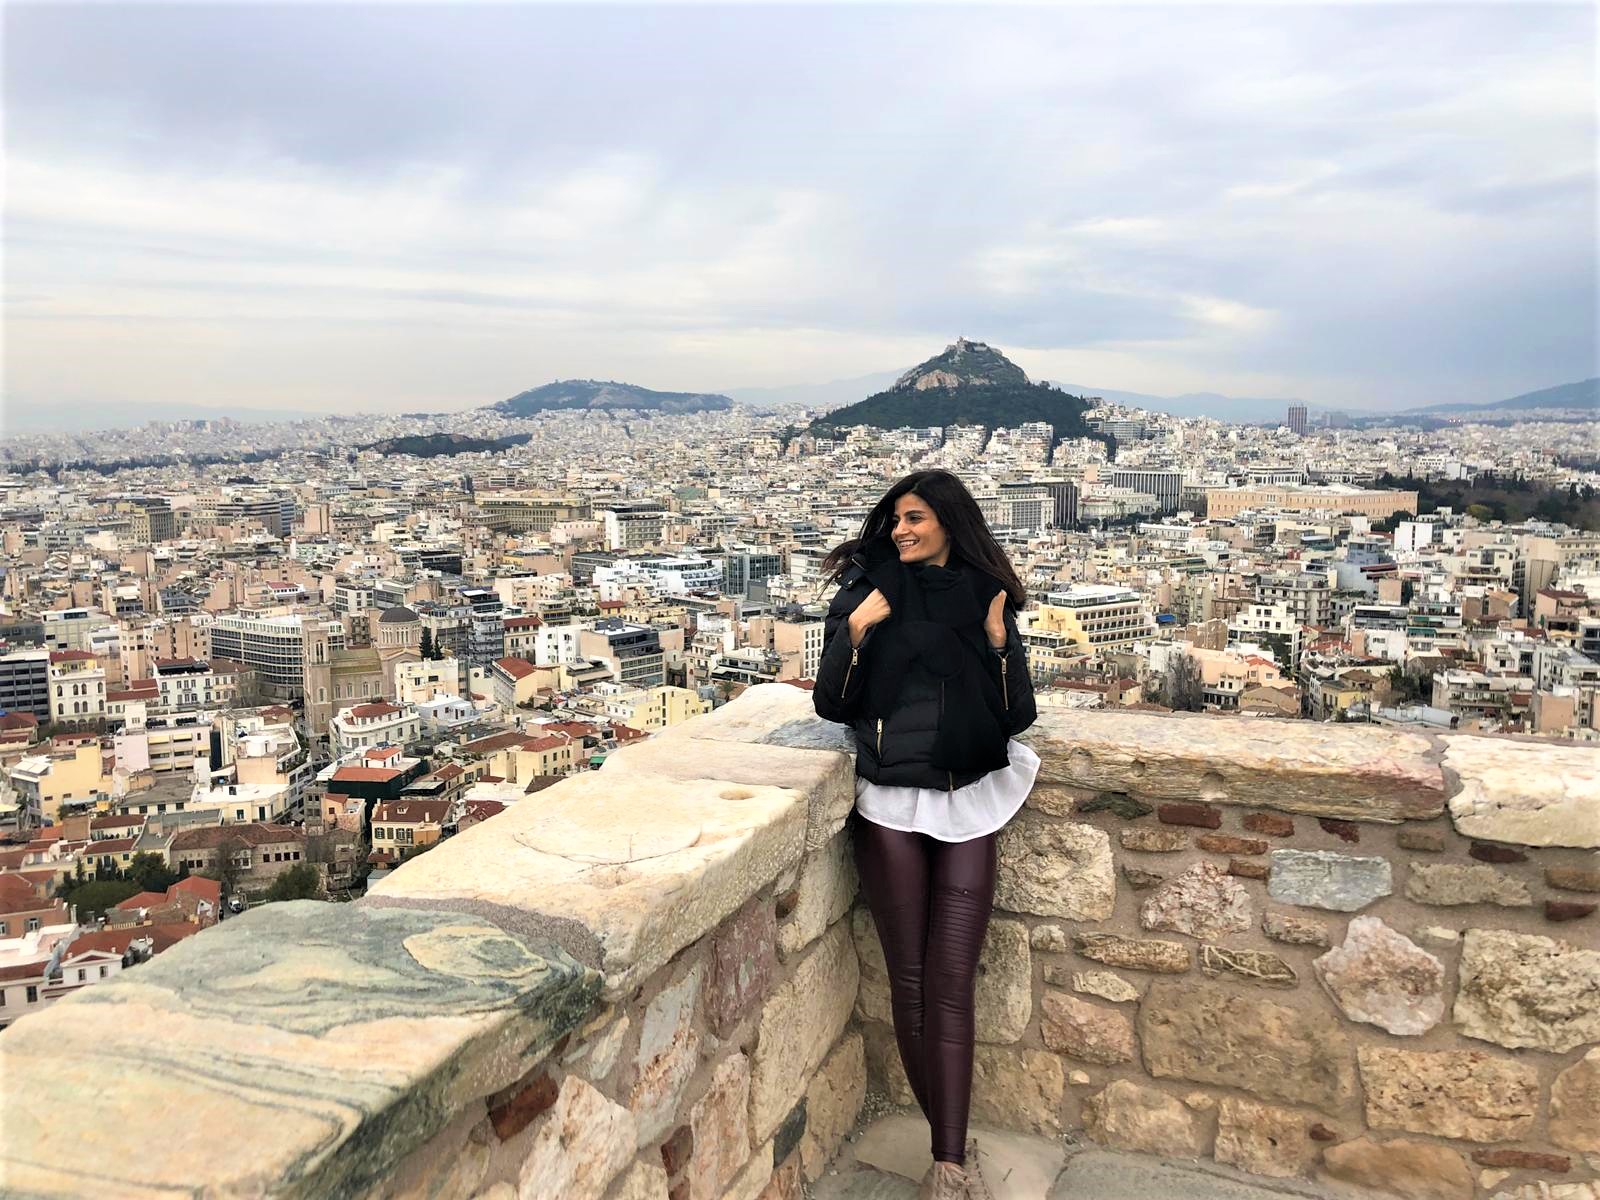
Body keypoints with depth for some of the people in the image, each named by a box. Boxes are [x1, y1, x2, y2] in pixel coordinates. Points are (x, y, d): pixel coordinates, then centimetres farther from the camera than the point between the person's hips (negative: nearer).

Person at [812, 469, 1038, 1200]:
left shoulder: (985, 598, 4)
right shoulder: (867, 591, 0)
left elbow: (1020, 715, 3)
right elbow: (831, 706, -1)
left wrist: (997, 643, -12)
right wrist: (853, 632, -15)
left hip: (968, 807, 1)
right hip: (891, 805, -1)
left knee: (952, 983, -2)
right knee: (910, 980, 4)